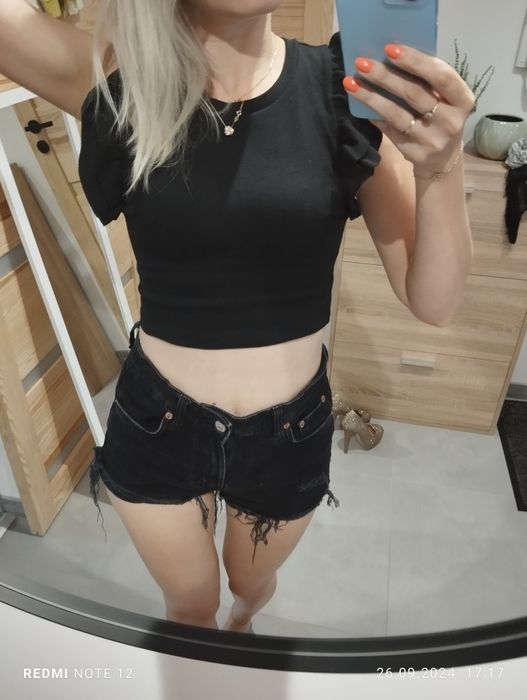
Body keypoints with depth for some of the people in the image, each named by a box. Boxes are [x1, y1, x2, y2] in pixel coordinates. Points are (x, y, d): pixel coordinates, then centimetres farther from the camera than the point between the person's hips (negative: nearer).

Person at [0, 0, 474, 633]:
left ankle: (240, 623, 72)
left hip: (287, 432, 1)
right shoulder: (117, 83, -12)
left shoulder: (343, 88, -13)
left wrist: (439, 168, -31)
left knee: (252, 585, 32)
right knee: (189, 605, 29)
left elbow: (433, 303, -14)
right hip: (156, 426, 0)